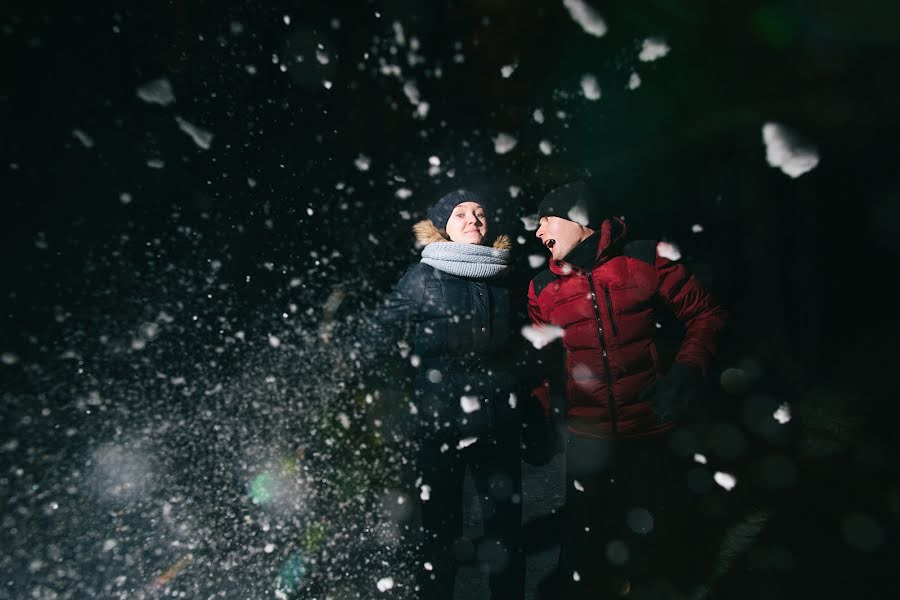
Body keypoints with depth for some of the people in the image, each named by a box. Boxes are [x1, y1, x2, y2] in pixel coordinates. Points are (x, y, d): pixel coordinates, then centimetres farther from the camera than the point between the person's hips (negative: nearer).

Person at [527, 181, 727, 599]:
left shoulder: (645, 258, -5)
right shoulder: (542, 288, 1)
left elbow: (705, 313, 3)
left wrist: (687, 368, -11)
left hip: (656, 430, -1)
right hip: (587, 438, 1)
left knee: (657, 540, 17)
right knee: (584, 551, 14)